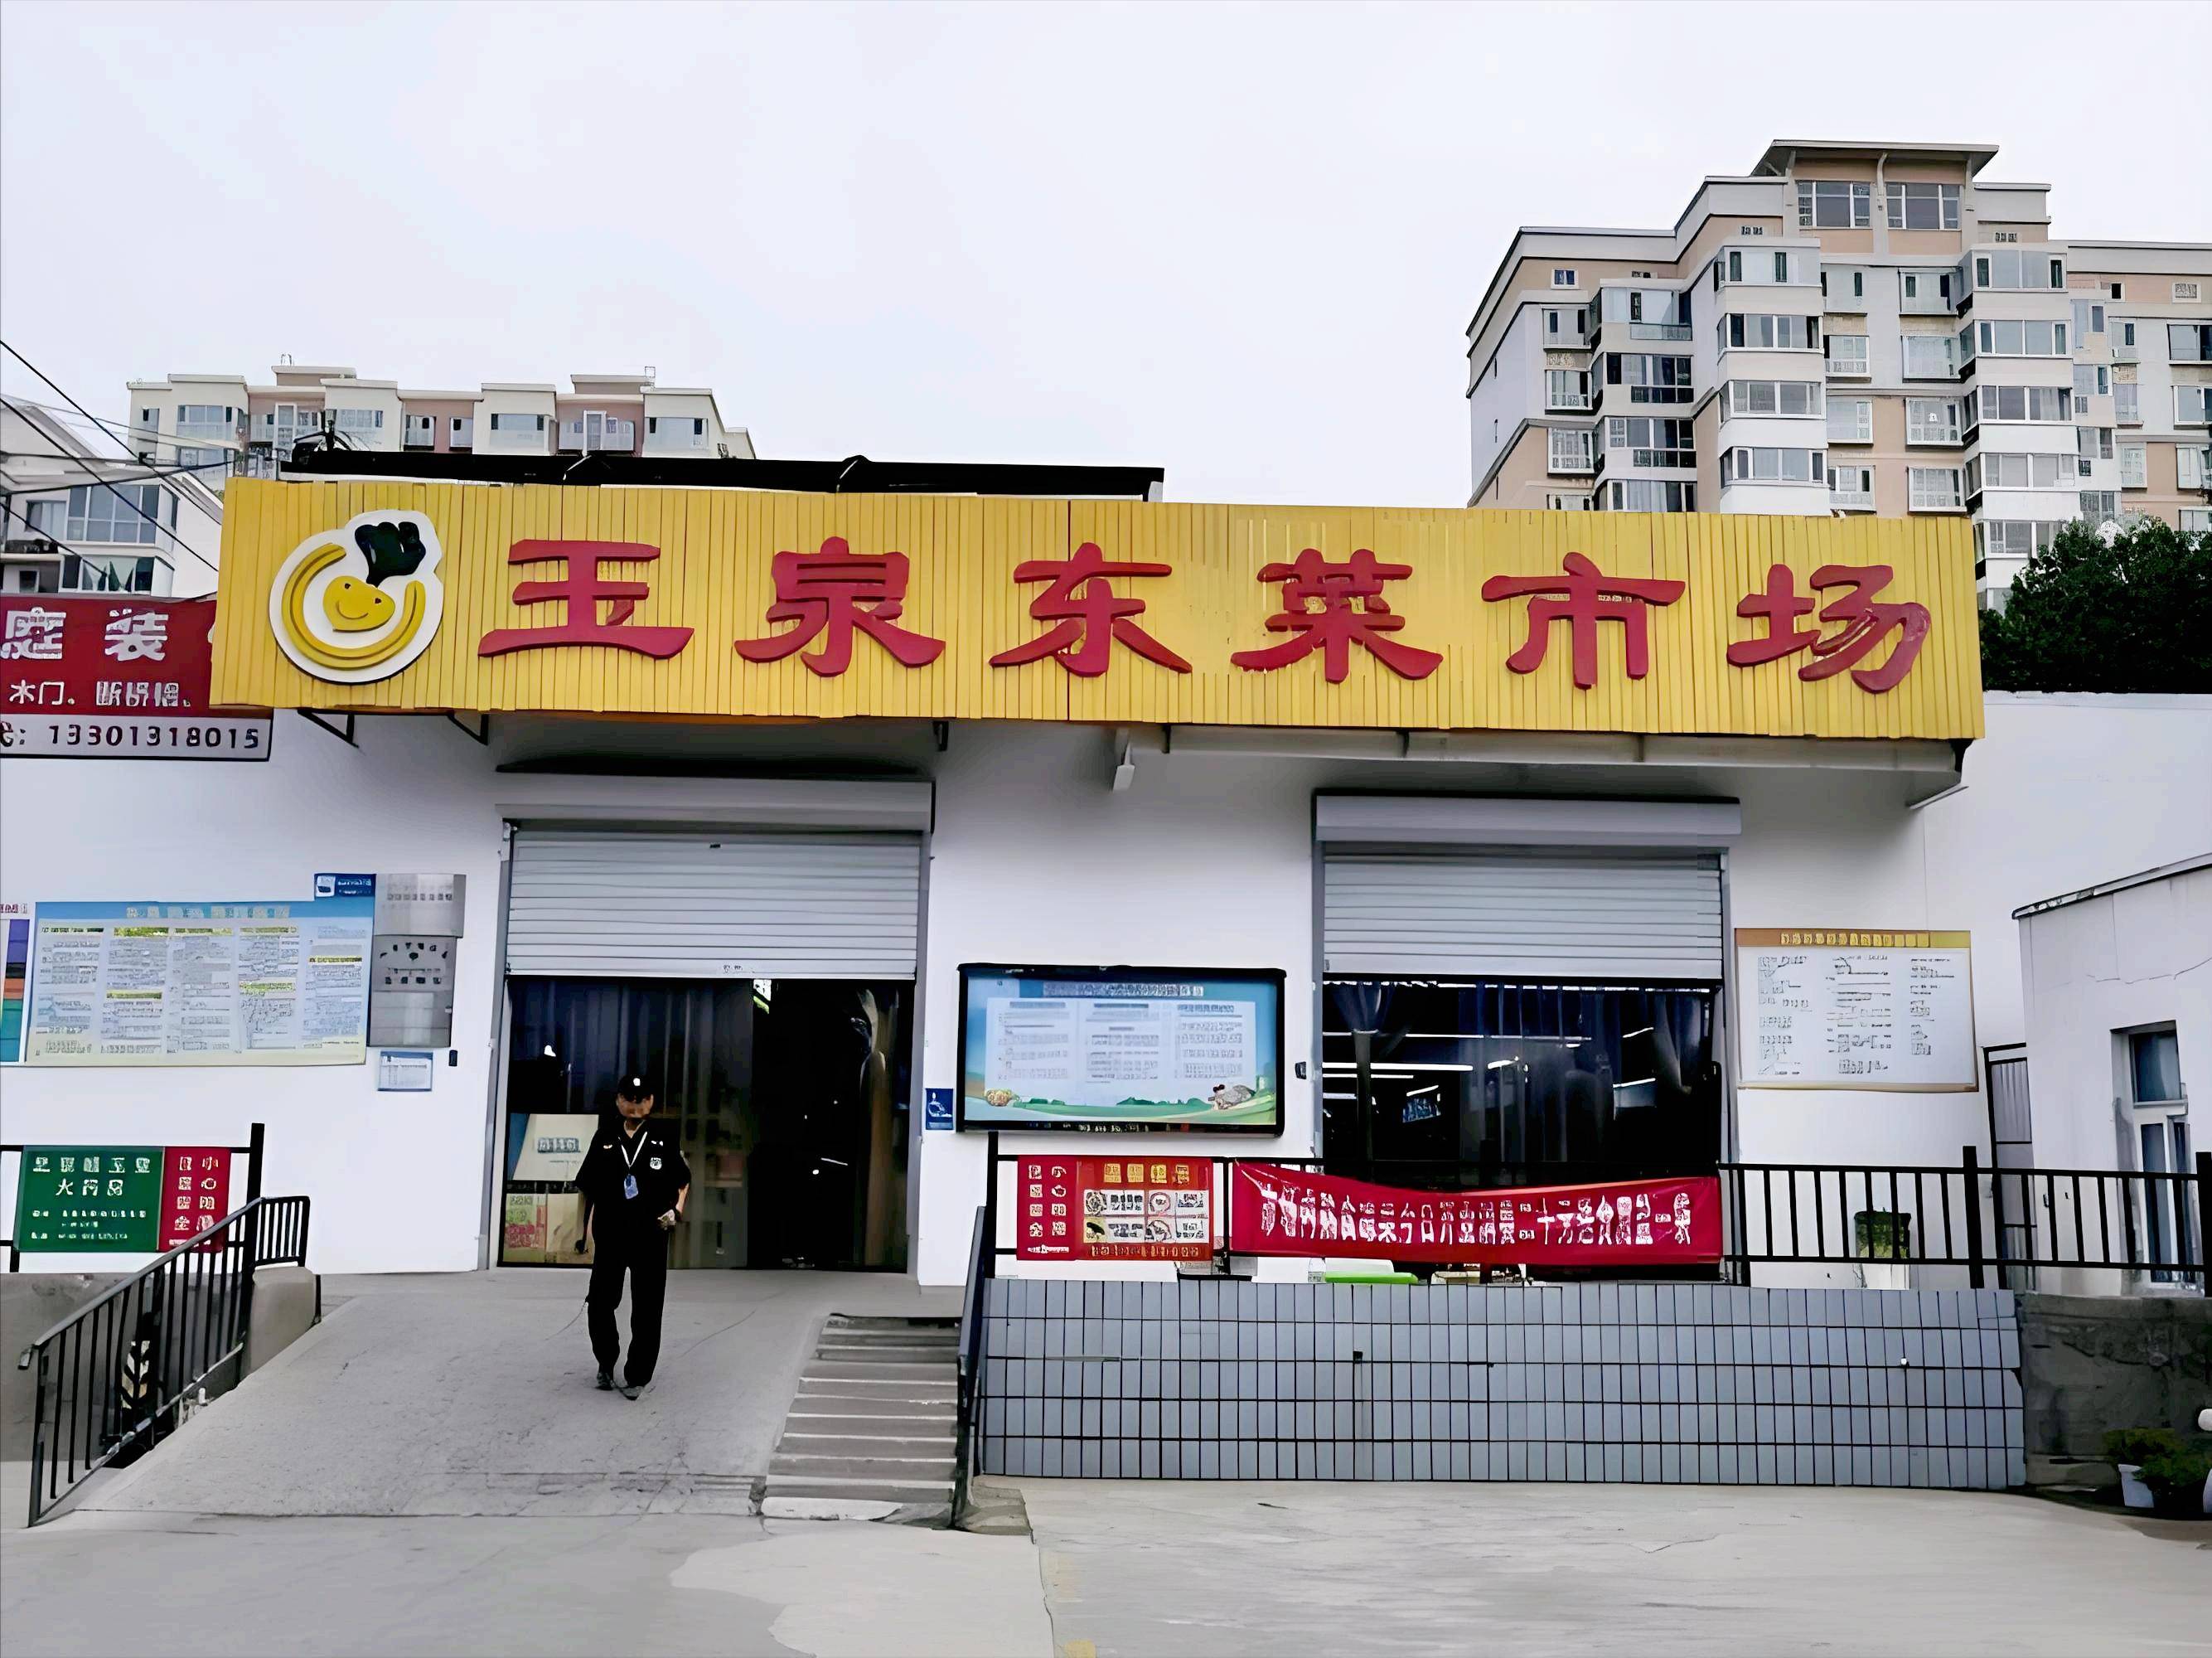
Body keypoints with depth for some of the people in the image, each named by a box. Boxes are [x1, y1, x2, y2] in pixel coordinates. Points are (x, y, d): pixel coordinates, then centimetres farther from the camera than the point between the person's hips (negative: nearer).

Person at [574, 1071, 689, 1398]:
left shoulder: (662, 1141, 4)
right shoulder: (605, 1139, 6)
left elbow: (683, 1180, 14)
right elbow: (587, 1187, 11)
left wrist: (676, 1210, -3)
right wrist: (585, 1229, 6)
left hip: (651, 1236, -1)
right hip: (610, 1235, 1)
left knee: (646, 1310, 0)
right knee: (600, 1303, 3)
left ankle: (637, 1376, 9)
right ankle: (606, 1362, 27)